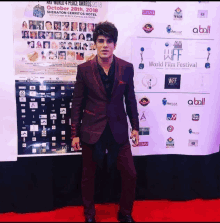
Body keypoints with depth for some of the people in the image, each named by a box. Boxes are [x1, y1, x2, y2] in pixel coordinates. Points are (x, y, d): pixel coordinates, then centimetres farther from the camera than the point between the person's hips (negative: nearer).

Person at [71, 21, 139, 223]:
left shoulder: (126, 68, -2)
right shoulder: (84, 69, -6)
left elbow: (130, 99, 5)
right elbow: (77, 103, -2)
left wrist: (135, 127, 6)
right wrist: (75, 133, -1)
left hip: (118, 130, 1)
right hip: (91, 130, -1)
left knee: (130, 175, 5)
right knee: (88, 176, 13)